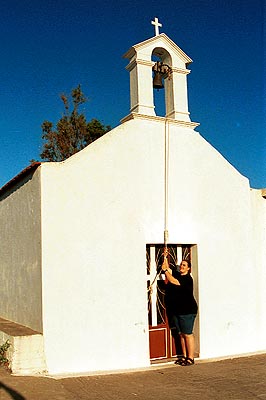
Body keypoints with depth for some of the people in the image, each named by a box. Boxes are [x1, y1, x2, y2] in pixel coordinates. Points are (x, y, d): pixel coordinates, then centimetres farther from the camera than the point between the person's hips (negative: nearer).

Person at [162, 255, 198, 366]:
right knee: (181, 334, 12)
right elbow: (168, 268, 18)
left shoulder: (188, 278, -12)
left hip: (187, 311, -8)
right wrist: (165, 258, 10)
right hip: (176, 310, 8)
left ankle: (190, 358, 2)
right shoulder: (177, 274, 12)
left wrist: (165, 270, -14)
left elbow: (173, 281, -21)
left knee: (187, 334, -4)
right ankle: (184, 356, 19)